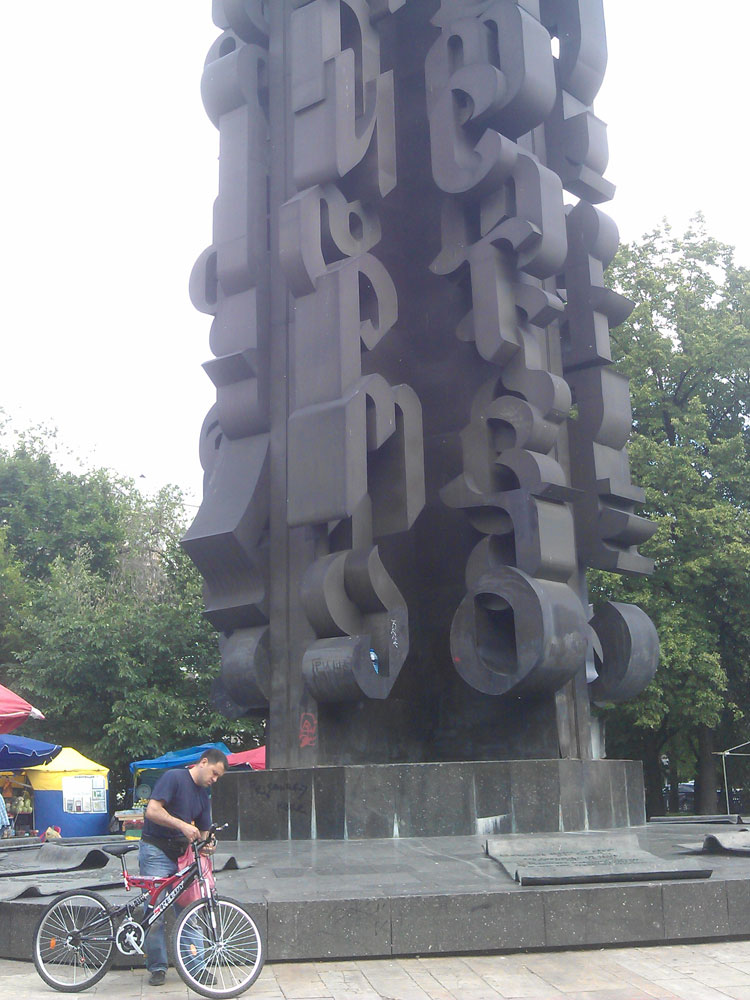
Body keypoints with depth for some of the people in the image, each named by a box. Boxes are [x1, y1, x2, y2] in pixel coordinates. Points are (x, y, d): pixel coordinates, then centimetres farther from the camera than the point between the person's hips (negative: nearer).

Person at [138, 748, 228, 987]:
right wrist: (182, 825, -25)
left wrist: (206, 844, -8)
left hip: (181, 855, 7)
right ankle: (157, 967, 6)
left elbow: (203, 832, 15)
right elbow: (152, 811, -19)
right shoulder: (174, 778, -9)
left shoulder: (204, 796, 14)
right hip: (156, 852, -7)